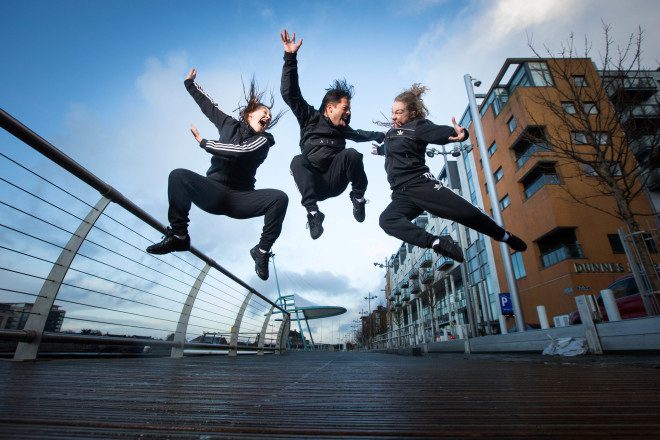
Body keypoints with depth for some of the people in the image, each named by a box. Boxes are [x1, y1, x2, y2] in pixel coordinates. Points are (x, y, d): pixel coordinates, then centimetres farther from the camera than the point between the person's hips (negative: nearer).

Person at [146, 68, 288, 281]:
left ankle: (262, 251, -15)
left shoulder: (263, 140, 2)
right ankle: (179, 235, -17)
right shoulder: (229, 124, 13)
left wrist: (203, 142, -8)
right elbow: (208, 105, 26)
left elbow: (239, 151, -16)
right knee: (179, 175, -24)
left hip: (241, 199, -2)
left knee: (280, 198, -28)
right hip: (214, 193, 2)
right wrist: (190, 83, 40)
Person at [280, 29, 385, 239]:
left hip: (335, 181, 2)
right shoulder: (310, 117, 6)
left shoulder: (342, 129, 20)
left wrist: (384, 135, 41)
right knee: (298, 161, -33)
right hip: (312, 183, -2)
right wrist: (290, 58, -8)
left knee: (351, 153, -24)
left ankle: (358, 198, -9)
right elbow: (290, 93, -2)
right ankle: (313, 212, -38)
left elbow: (362, 134, 40)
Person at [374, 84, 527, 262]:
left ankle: (506, 237, 19)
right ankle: (438, 243, -35)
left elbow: (438, 132, -16)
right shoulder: (391, 133, 23)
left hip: (421, 184, -5)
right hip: (401, 195, 5)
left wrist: (458, 133, -38)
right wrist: (379, 149, 66)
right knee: (386, 220, -28)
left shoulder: (417, 126, 4)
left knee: (467, 213, -12)